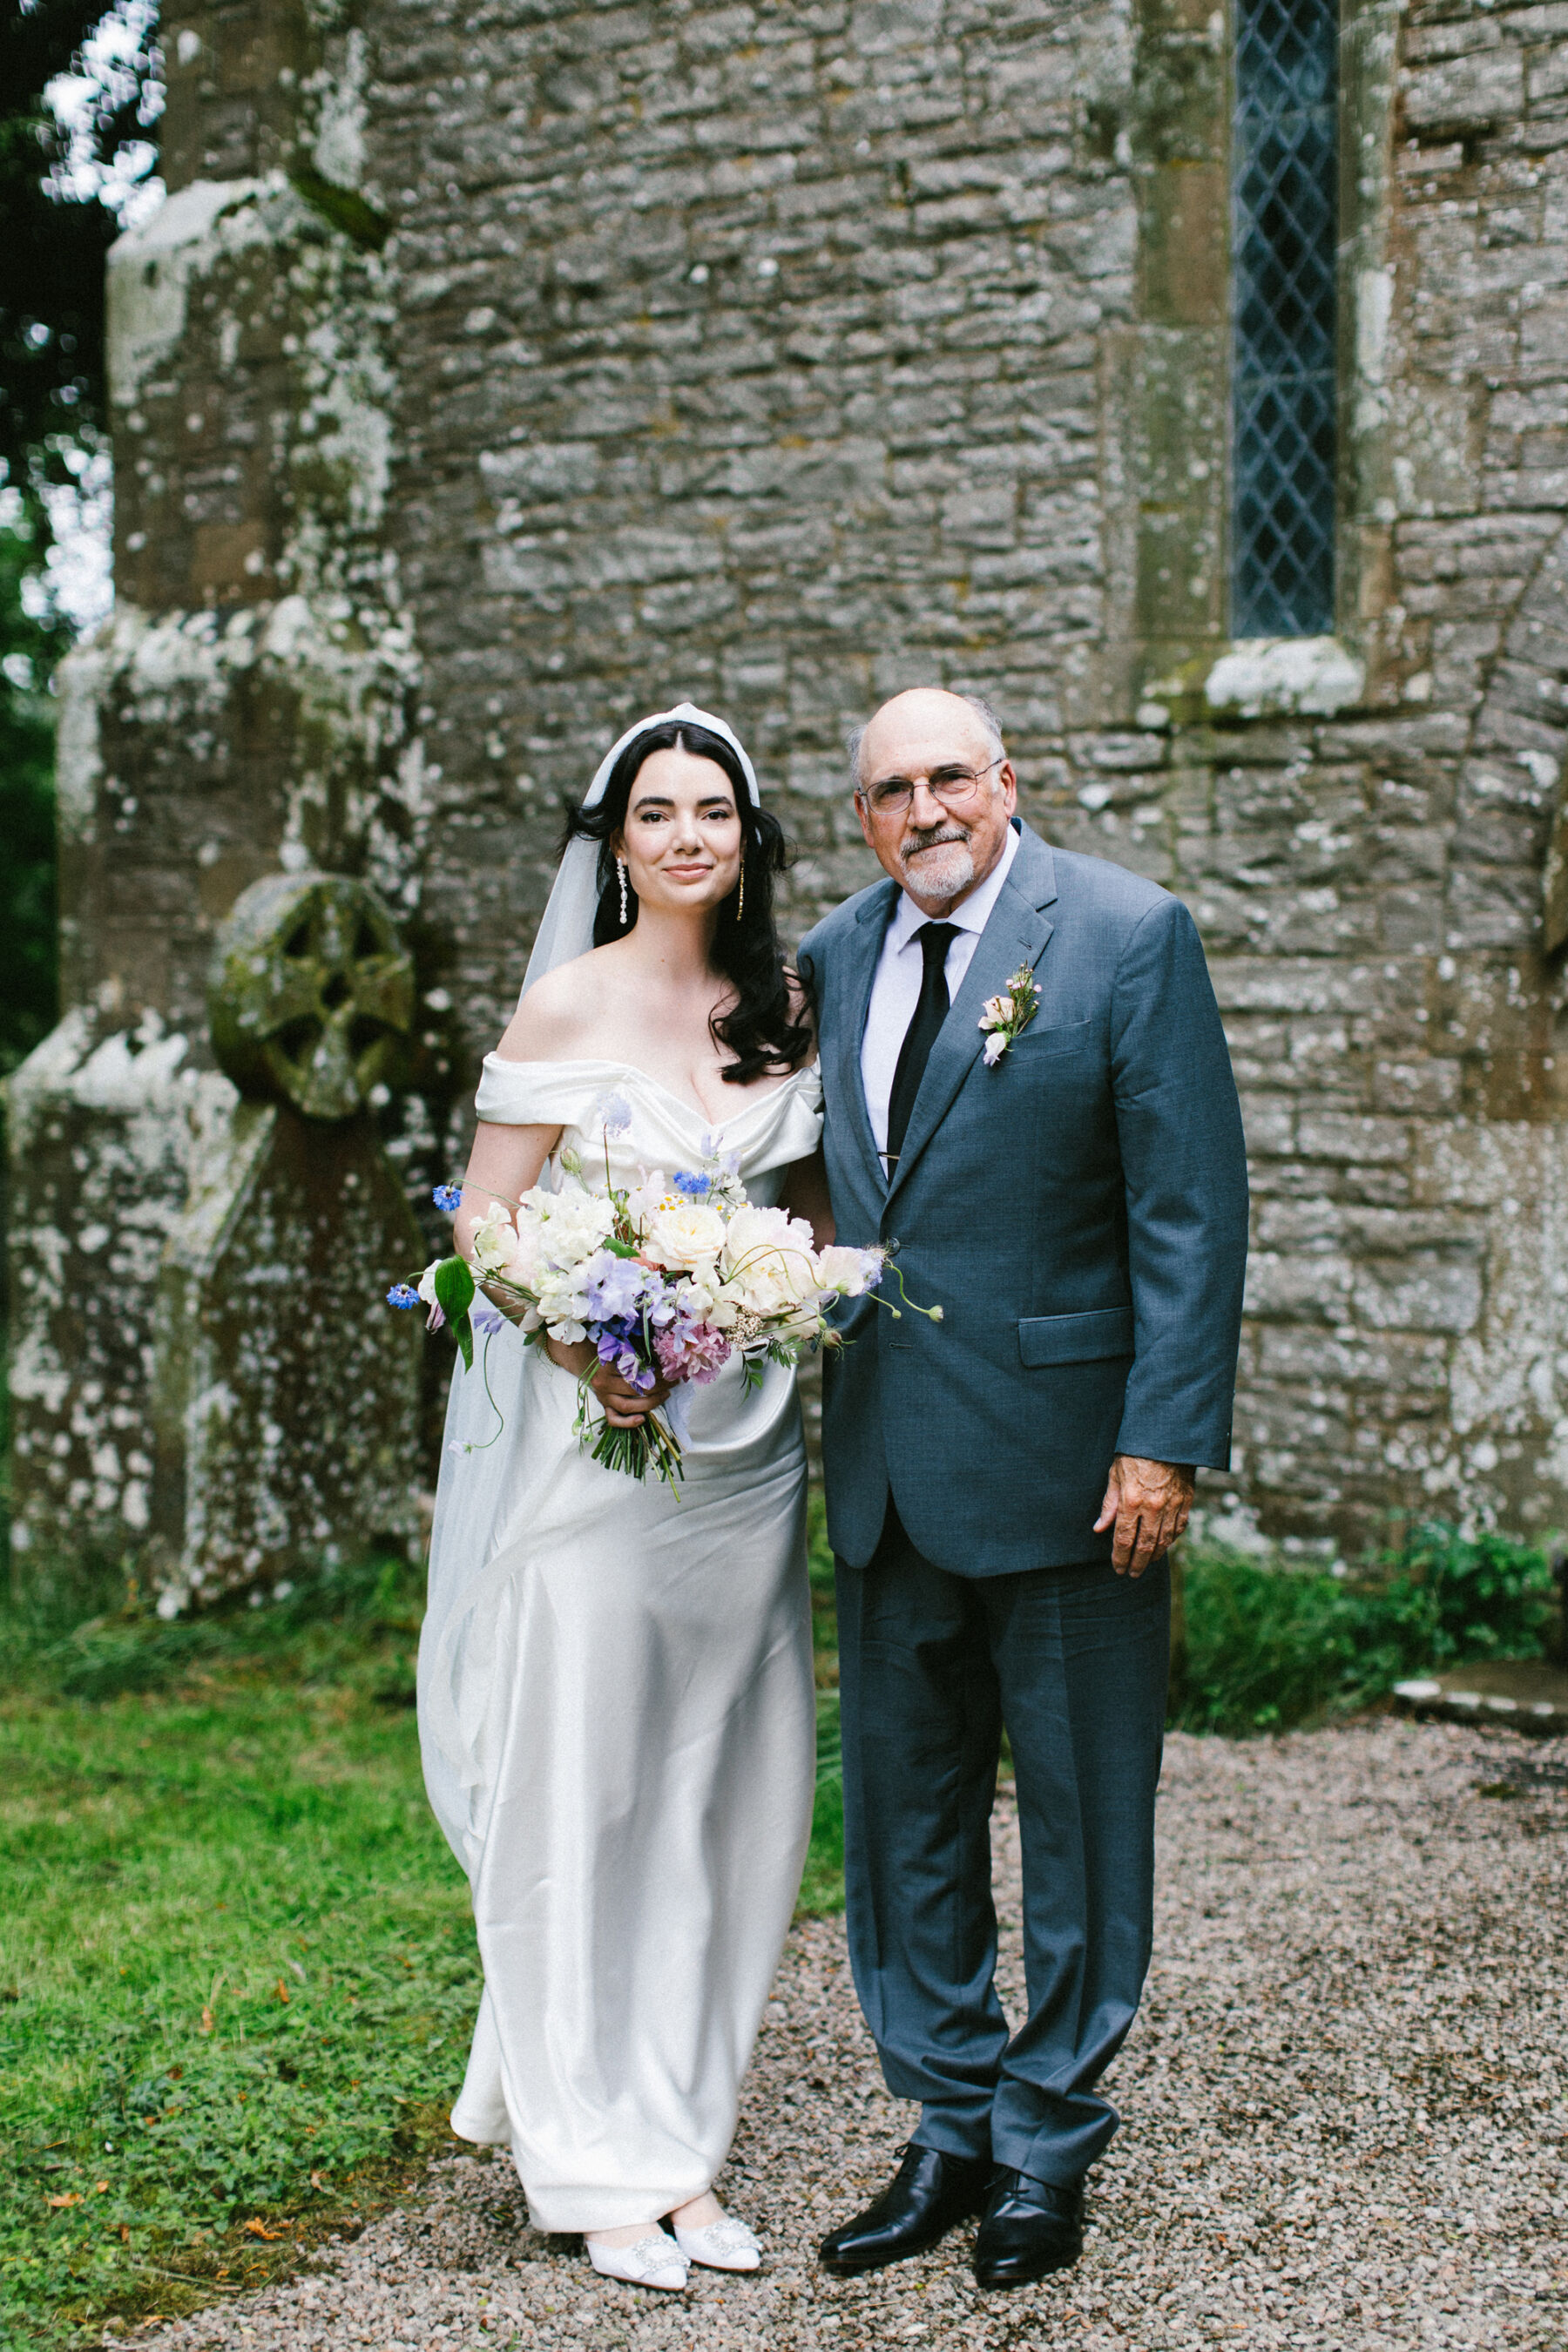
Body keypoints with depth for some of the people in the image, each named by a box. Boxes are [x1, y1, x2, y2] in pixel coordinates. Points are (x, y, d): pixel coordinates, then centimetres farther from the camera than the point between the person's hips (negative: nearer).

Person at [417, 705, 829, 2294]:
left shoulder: (783, 1006, 9)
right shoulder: (568, 1003, -4)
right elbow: (486, 1223, -5)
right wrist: (588, 1354, -20)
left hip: (746, 1448, 5)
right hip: (597, 1438, -4)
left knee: (721, 1794, 9)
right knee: (579, 1789, 1)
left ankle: (676, 2144, 21)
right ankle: (593, 2165, 13)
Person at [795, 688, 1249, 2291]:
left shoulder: (1129, 934, -7)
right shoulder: (833, 957, 9)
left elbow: (1191, 1206, -10)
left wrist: (1166, 1439, -15)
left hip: (1062, 1457, -5)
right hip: (887, 1462, 6)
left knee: (1077, 1810, 7)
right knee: (901, 1804, 13)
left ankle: (1049, 2145, 23)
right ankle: (951, 2127, 28)